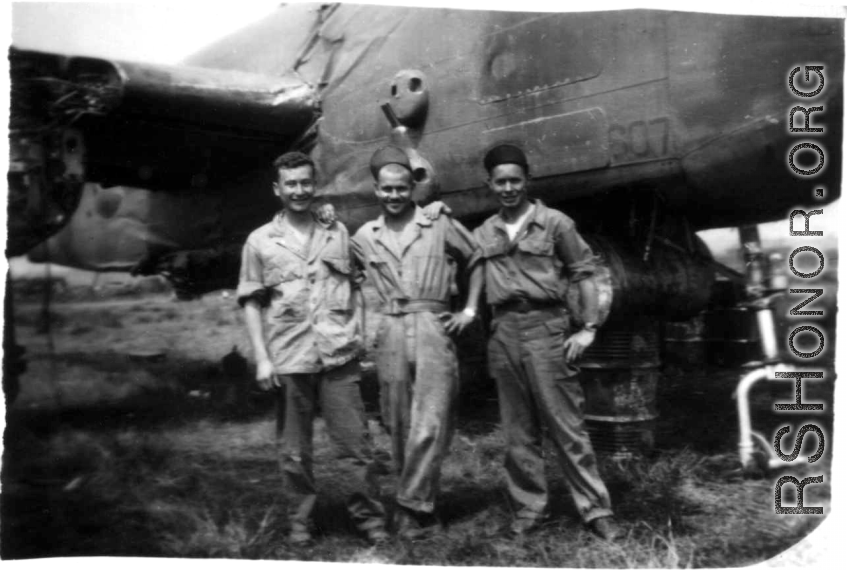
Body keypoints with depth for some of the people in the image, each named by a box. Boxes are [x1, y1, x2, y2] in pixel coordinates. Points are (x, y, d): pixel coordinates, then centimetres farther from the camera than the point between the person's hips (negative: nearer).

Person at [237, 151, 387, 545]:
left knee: (356, 444, 1)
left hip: (339, 356, 1)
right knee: (293, 450, 8)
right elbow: (251, 303, 5)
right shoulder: (260, 241, 5)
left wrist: (359, 335, 6)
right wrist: (262, 358, -2)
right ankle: (300, 520, 24)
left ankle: (370, 518, 15)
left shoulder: (338, 233, 10)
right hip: (288, 360, 0)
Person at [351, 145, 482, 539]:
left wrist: (470, 309, 6)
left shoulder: (440, 226, 4)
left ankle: (412, 506, -3)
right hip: (390, 333, 3)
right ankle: (418, 504, 19)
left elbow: (477, 261, 13)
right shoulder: (364, 237, 11)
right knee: (399, 426, 6)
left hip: (433, 328, -3)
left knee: (430, 424, -10)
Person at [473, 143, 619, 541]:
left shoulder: (555, 223, 2)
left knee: (566, 425, -3)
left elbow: (583, 273, 1)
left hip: (546, 325, -4)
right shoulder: (483, 234, 12)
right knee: (518, 430, 8)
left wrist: (589, 329, -6)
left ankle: (596, 509, 5)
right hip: (503, 332, 4)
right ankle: (528, 507, 18)